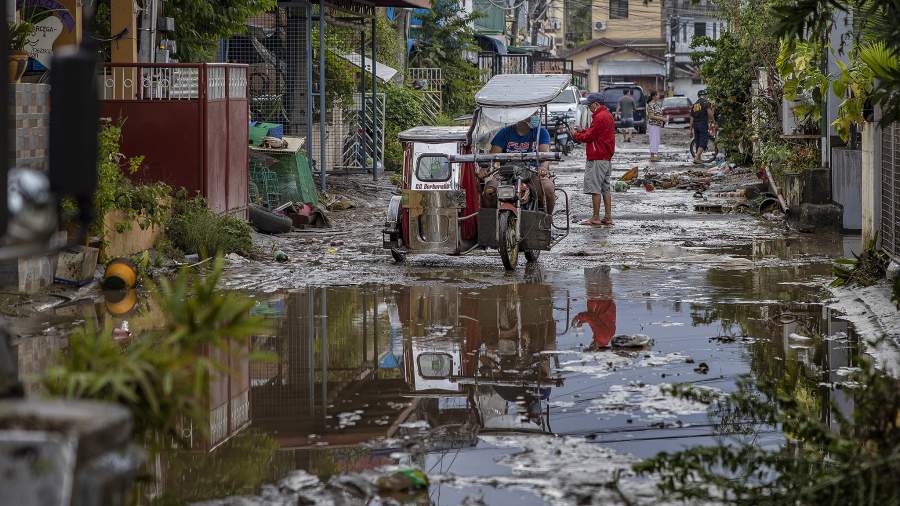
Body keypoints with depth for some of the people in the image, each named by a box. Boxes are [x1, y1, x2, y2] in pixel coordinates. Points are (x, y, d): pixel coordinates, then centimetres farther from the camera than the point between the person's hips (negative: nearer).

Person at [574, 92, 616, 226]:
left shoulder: (600, 117, -17)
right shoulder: (608, 115, 16)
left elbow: (589, 136, -14)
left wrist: (577, 135, 2)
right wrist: (582, 131, 11)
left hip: (597, 160, -10)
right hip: (607, 158, 10)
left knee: (595, 189, -6)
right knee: (605, 189, 11)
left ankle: (595, 218, -5)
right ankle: (608, 217, 12)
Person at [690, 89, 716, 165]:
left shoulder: (694, 105, 15)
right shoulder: (705, 102, -4)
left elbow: (691, 118, 16)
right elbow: (709, 112, -18)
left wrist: (691, 128, 20)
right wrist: (713, 121, -6)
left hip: (695, 125, 6)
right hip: (703, 124, -6)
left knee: (697, 143, 13)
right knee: (703, 142, -7)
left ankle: (698, 158, 18)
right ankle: (696, 158, -18)